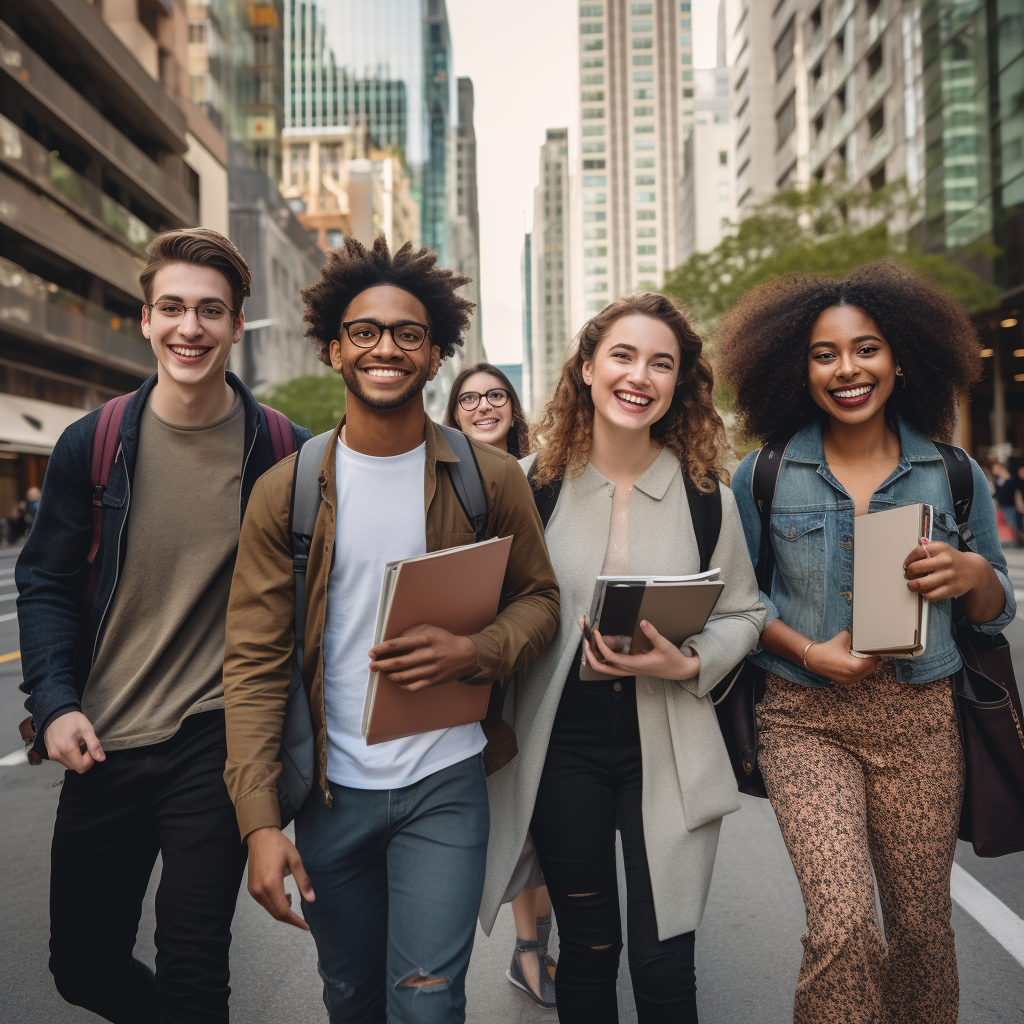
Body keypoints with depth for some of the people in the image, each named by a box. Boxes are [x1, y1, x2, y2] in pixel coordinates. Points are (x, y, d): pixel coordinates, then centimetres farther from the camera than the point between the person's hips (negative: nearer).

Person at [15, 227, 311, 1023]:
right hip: (103, 746, 3)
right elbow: (45, 583, 6)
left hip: (218, 747, -3)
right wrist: (55, 703, -7)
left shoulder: (281, 451, -6)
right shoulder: (93, 443, -1)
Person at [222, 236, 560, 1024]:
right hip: (331, 789, 2)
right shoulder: (285, 492, -4)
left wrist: (472, 652, -19)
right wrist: (260, 819, -11)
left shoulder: (490, 479, -4)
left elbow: (538, 600, 4)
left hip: (445, 785, -1)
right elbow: (255, 663, -5)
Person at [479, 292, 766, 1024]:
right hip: (564, 744, 1)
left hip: (668, 750, 0)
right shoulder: (534, 483, -2)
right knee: (587, 950, 15)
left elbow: (743, 613, 5)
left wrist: (687, 665, -15)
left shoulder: (707, 492, -1)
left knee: (665, 965, 6)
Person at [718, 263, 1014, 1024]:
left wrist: (973, 574, -12)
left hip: (921, 722, 2)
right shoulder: (763, 477, 1)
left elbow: (997, 612, 11)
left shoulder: (953, 475, 4)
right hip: (805, 719, -1)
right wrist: (808, 651, -10)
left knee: (921, 926, 10)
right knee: (842, 922, -16)